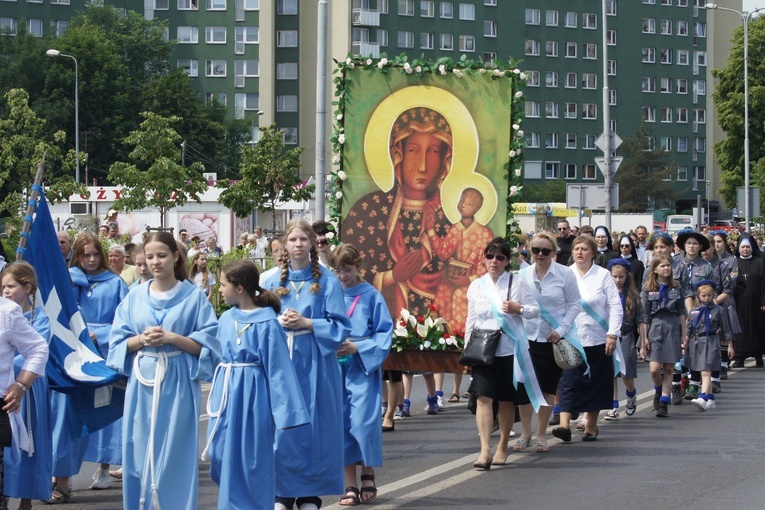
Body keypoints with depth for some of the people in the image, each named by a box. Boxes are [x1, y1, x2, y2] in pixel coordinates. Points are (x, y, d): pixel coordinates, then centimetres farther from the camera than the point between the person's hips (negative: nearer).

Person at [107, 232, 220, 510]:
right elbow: (118, 342, 8)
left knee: (175, 455, -2)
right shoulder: (134, 297, 8)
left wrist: (171, 337, -16)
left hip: (178, 383, -3)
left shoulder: (194, 297, -1)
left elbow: (208, 343, -5)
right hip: (142, 382, 3)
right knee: (140, 452, 5)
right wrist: (141, 339, -11)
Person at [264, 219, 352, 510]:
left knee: (312, 428, -1)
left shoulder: (326, 281, 2)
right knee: (281, 427, -1)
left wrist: (306, 323, -14)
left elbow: (340, 326, -3)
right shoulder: (273, 282, 9)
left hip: (314, 364, -2)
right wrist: (278, 322, -10)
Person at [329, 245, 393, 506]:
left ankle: (368, 475, 13)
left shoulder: (371, 296, -2)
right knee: (342, 425, 1)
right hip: (335, 369, 3)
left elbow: (385, 333, -3)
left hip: (363, 369, -3)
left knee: (363, 423, -10)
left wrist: (357, 347, -14)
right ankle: (350, 485, 8)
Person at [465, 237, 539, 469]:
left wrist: (518, 309, -16)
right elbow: (471, 320, 12)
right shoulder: (476, 286, 7)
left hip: (509, 348, -1)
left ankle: (503, 447, 24)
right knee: (484, 397, -12)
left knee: (506, 400, 8)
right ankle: (485, 451, -17)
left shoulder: (517, 283, 0)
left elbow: (535, 310, 4)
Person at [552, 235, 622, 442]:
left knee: (595, 384, 8)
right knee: (568, 382, -8)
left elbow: (615, 306, -1)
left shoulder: (603, 275, 1)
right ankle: (564, 425, -14)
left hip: (597, 339, 0)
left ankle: (591, 426, 21)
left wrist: (612, 334, -9)